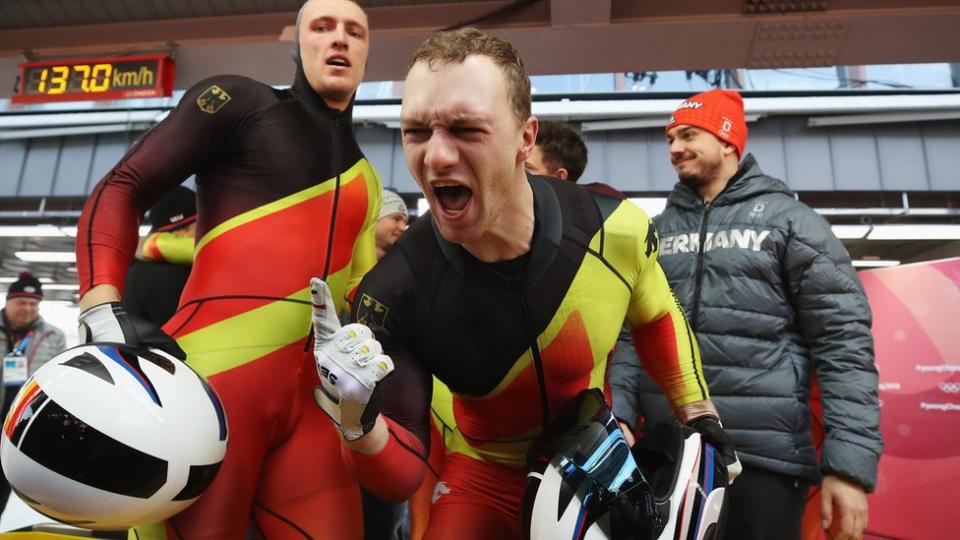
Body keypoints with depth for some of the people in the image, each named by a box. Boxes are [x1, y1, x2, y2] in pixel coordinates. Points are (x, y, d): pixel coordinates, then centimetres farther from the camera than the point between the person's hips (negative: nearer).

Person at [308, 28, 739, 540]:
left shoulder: (614, 227, -24)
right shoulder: (395, 291, -28)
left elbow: (656, 318, 0)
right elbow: (404, 472, -20)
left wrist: (700, 417, 5)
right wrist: (359, 425, -41)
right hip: (485, 476, -1)